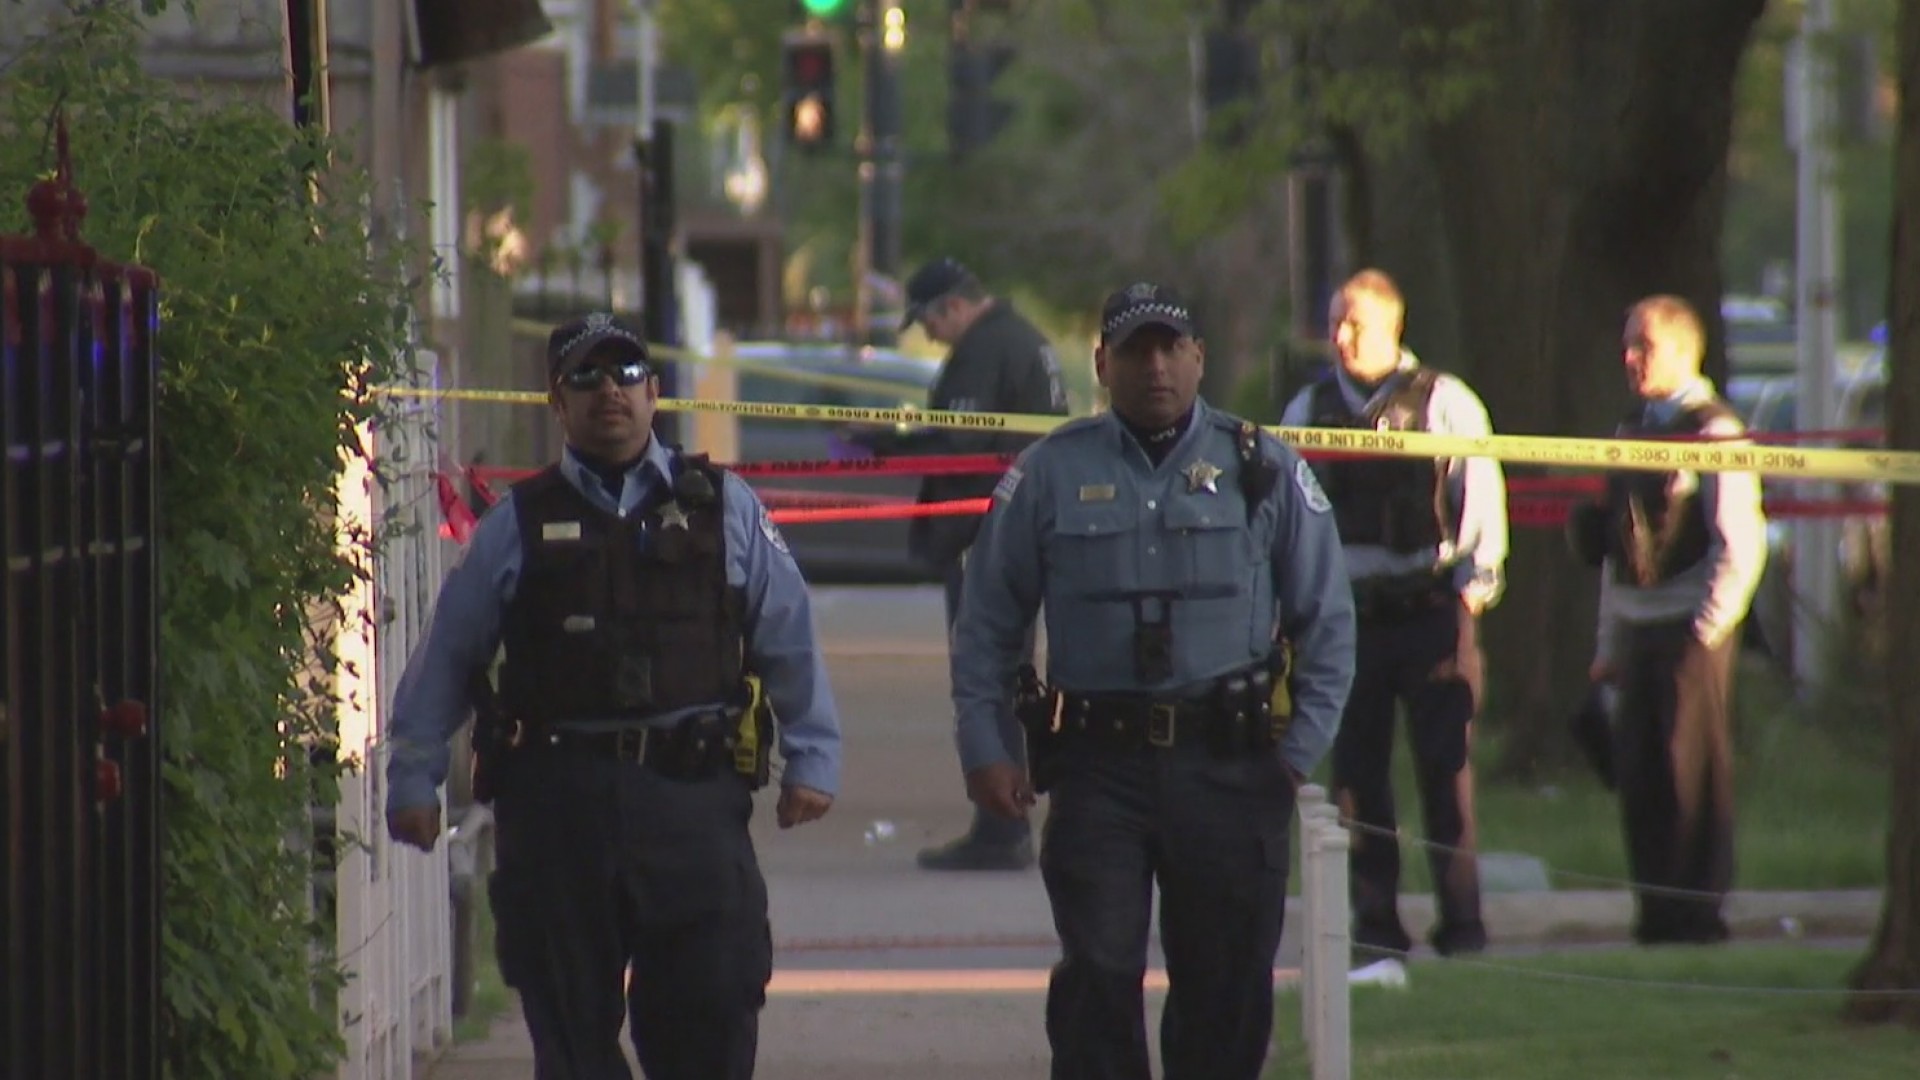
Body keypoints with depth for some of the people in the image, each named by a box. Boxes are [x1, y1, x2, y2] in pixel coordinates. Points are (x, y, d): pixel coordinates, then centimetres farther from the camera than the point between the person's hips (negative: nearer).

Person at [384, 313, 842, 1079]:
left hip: (692, 793, 0)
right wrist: (413, 779, 10)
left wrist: (812, 760, 6)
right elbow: (445, 658, 13)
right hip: (557, 802, 0)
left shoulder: (724, 510, 10)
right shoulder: (517, 527, 9)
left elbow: (789, 641, 12)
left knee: (712, 1012, -4)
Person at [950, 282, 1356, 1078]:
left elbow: (1328, 622, 10)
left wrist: (1303, 747, 1)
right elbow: (986, 624, 10)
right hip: (1098, 765, -1)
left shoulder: (1264, 471, 7)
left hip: (1230, 771, 1)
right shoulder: (1051, 474, 5)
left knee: (1226, 987, 6)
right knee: (1098, 975, -10)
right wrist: (984, 751, 2)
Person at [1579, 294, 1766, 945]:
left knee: (1691, 767, -5)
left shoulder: (1714, 432, -7)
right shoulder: (1631, 432, 15)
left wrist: (1709, 628, -16)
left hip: (1691, 628, -7)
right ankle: (1657, 909, 13)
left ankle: (1696, 910, 1)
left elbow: (1741, 544, -11)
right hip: (1636, 626, 7)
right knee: (1637, 768, 5)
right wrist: (1608, 641, 16)